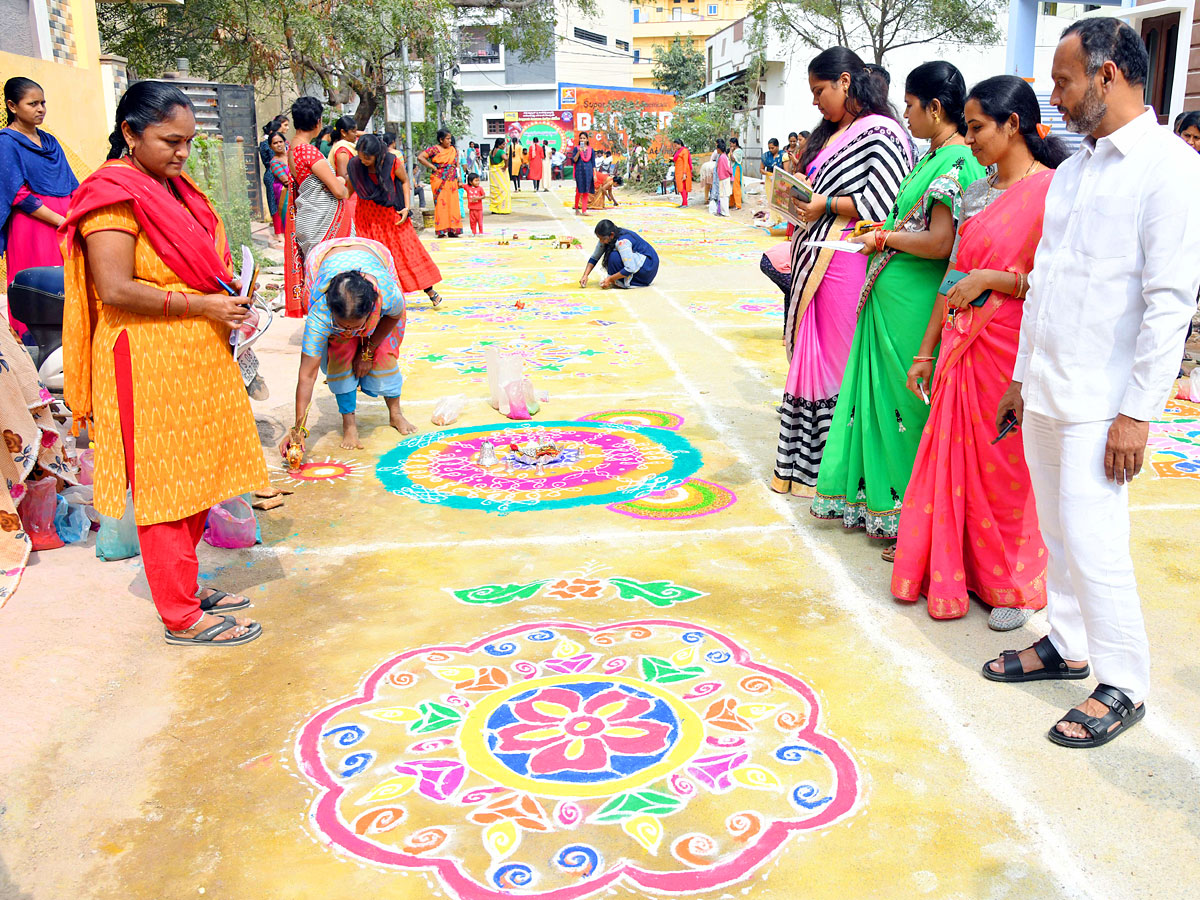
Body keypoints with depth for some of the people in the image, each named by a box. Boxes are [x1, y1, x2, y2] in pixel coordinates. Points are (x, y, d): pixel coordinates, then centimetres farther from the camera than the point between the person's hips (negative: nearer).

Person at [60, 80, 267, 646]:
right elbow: (114, 289, -22)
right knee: (166, 486, -1)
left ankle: (184, 586, 29)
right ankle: (181, 617, 8)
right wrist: (201, 305, -19)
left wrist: (226, 295, 10)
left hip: (197, 357, 9)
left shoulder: (173, 188, 15)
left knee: (195, 479, 15)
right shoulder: (114, 193, -13)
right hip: (149, 365, -9)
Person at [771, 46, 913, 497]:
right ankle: (803, 463, 17)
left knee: (835, 360, -4)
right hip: (814, 257, 9)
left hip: (845, 259, -9)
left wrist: (827, 205, -14)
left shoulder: (880, 132, -8)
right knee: (808, 354, 9)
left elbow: (883, 201, -16)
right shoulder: (830, 133, 20)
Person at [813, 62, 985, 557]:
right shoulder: (934, 157, 14)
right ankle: (877, 499, 27)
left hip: (912, 303, -9)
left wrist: (884, 239, -12)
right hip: (889, 296, 9)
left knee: (907, 404, -1)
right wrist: (881, 232, 10)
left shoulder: (956, 162, -16)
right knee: (883, 392, 15)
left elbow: (941, 243, -24)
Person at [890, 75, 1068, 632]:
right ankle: (955, 573, 26)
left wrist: (992, 280, -17)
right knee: (956, 460, 11)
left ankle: (1017, 585, 22)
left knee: (1007, 467, 4)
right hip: (962, 347, 6)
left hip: (1011, 350, -6)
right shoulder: (978, 194, 12)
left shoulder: (1051, 192, -10)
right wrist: (926, 350, 13)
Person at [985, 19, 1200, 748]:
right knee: (1057, 531, 15)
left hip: (1101, 402, -7)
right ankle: (1067, 644, 31)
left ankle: (1124, 687, 11)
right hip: (1045, 392, 7)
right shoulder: (1073, 169, 12)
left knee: (1093, 541, -5)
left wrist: (1138, 413, -18)